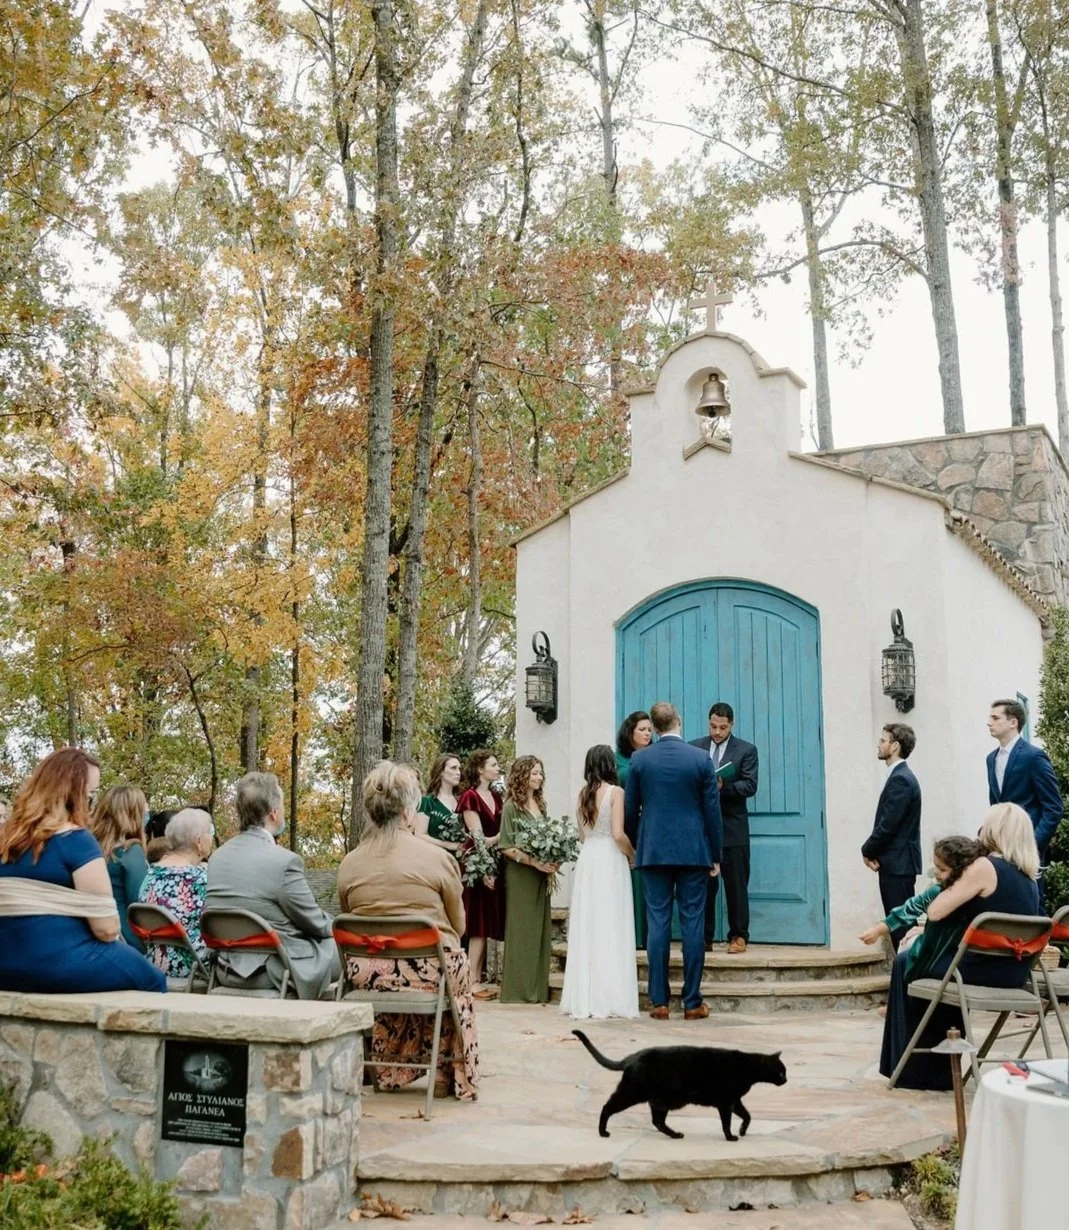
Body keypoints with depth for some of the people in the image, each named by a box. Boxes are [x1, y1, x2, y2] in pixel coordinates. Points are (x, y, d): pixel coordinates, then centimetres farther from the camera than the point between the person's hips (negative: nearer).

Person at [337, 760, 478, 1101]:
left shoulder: (349, 863, -2)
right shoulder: (438, 858, -11)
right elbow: (458, 926, 3)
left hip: (367, 973, 3)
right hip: (428, 971, -3)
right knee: (460, 971, 29)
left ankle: (390, 1071, 46)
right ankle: (449, 1075, 39)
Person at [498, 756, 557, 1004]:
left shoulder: (540, 805, 12)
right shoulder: (512, 806, -6)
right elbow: (506, 847, -11)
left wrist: (551, 863, 0)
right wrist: (534, 862, -17)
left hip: (540, 878, 7)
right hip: (519, 878, -6)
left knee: (540, 931, 7)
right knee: (521, 931, -2)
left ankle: (537, 990, 12)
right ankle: (518, 989, 4)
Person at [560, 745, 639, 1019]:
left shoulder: (583, 794, 10)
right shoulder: (615, 792, -8)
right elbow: (618, 834, -14)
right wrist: (633, 854, 2)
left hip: (587, 859, 5)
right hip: (610, 860, -5)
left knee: (587, 927, 8)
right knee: (610, 929, -2)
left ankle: (584, 998, 10)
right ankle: (609, 998, -1)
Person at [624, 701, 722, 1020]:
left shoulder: (639, 760, 0)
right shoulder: (701, 759, -3)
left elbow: (630, 811, 4)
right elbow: (712, 811, -1)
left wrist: (637, 846, 20)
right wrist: (716, 855, 7)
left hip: (653, 851, 1)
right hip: (693, 851, -1)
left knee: (658, 923, 3)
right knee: (693, 924, 2)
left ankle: (659, 1002, 4)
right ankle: (693, 1002, 5)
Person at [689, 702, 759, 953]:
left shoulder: (746, 750, 2)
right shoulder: (694, 748, 8)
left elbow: (750, 786, -7)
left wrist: (723, 786, -21)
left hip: (732, 827, -2)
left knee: (736, 884, 2)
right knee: (703, 884, 6)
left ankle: (738, 936, 10)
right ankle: (704, 937, 13)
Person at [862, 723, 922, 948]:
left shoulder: (900, 779, -16)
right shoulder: (900, 776, 15)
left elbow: (888, 824, -20)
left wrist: (868, 851, -6)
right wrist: (873, 850, 2)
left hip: (898, 863, -10)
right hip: (897, 862, 10)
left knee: (900, 923, -7)